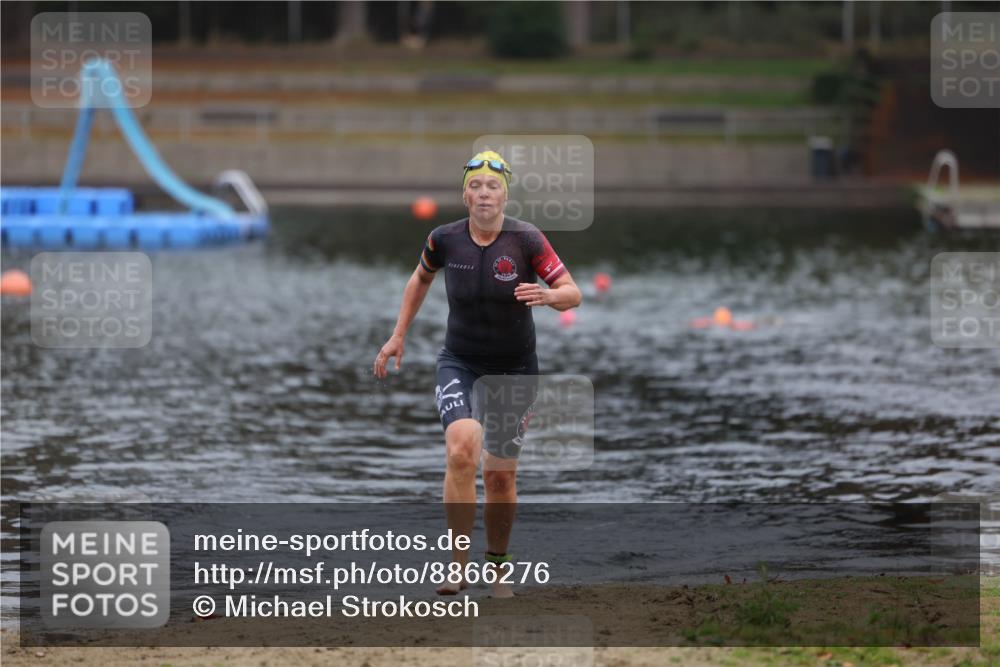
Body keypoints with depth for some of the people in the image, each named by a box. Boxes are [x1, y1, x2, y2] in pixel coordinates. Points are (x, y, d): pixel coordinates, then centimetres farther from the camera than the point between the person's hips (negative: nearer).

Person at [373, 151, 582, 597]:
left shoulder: (527, 240, -14)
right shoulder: (444, 240, -8)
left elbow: (572, 293, -12)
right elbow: (421, 278, 14)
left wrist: (547, 295, -35)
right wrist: (398, 336, 13)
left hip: (514, 370, 0)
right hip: (459, 363, 0)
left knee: (501, 476, 5)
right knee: (461, 451, -24)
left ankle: (497, 567, 27)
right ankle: (459, 563, -19)